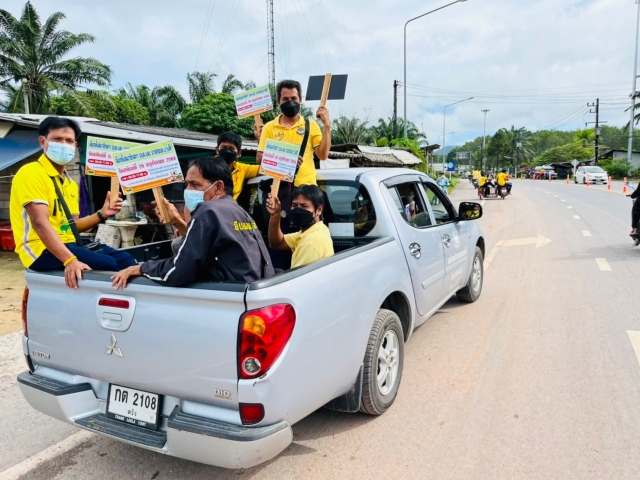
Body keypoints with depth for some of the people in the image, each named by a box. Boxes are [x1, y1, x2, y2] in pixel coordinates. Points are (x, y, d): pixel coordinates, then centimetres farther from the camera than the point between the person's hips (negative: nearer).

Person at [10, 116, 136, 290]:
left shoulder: (70, 183, 18)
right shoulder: (31, 173, -10)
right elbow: (40, 223, -22)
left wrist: (102, 214, 1)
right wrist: (70, 260, -35)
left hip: (70, 244, 8)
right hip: (42, 249, -8)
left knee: (125, 260, -3)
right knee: (107, 265, -25)